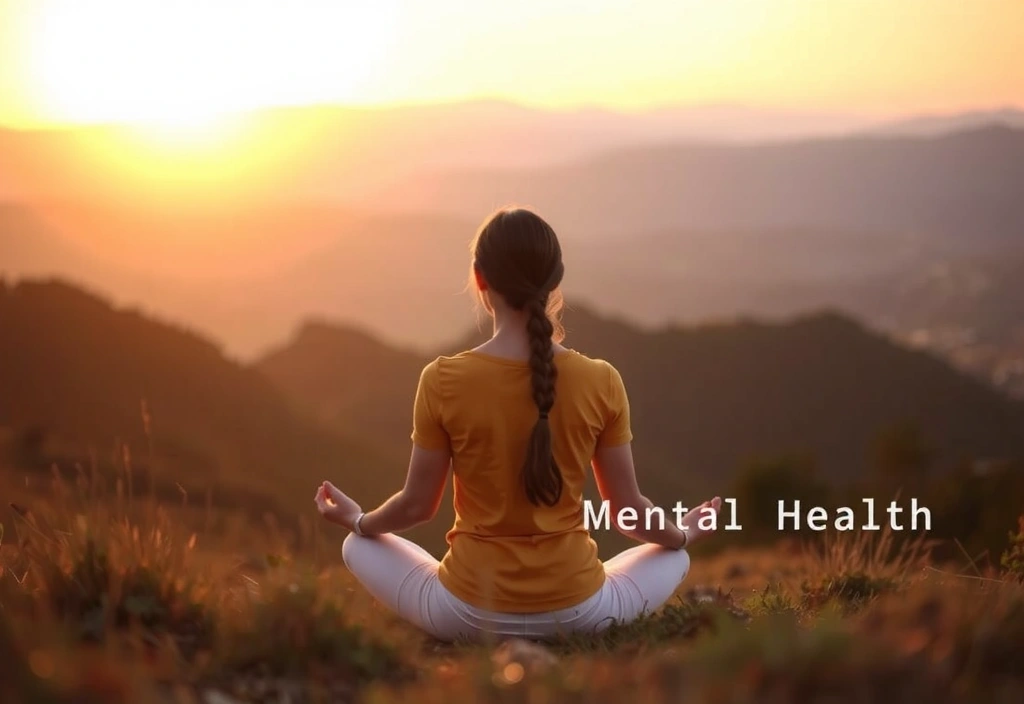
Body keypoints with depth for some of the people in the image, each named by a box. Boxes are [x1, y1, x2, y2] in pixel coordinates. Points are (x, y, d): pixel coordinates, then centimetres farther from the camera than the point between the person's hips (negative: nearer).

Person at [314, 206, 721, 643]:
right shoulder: (601, 382, -10)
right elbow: (628, 510, -1)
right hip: (576, 611, 1)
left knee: (359, 546, 25)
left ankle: (484, 638, 12)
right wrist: (683, 535, 21)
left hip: (470, 614, -1)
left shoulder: (442, 382, -13)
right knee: (673, 557, 30)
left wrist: (357, 521, 20)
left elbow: (418, 505, -2)